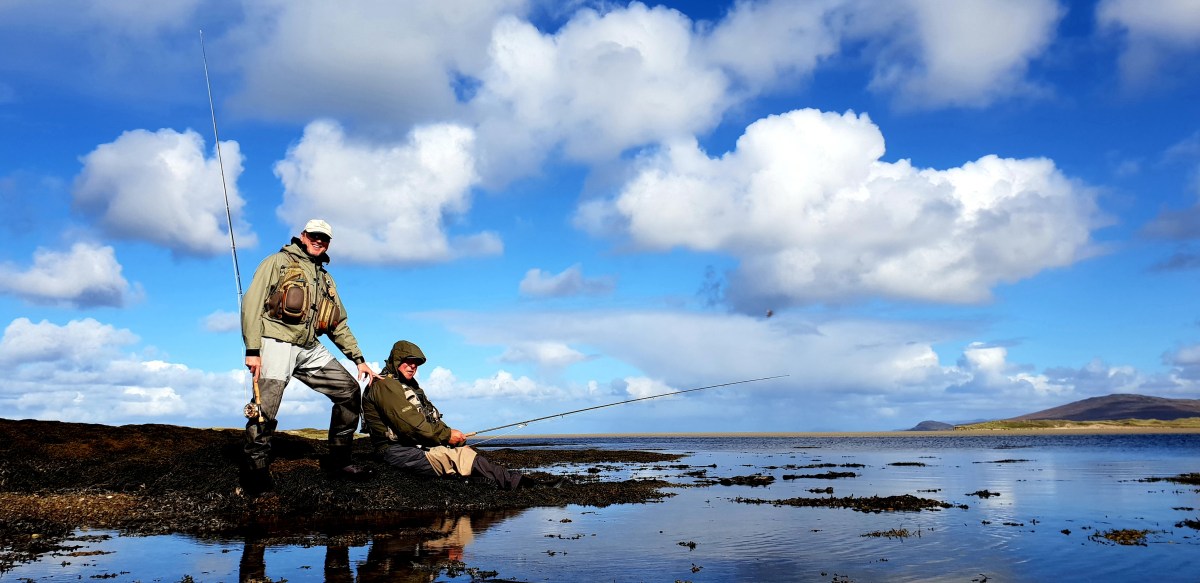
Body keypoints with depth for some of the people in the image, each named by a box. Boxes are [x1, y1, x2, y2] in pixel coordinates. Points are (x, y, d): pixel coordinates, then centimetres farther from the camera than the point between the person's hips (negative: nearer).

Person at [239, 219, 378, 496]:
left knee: (349, 390, -1)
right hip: (277, 343, -6)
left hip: (310, 349, 6)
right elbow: (252, 303, -5)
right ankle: (255, 472, 0)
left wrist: (359, 359, 16)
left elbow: (339, 324, 26)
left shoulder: (326, 279, 25)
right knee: (265, 409, -16)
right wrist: (252, 350, -15)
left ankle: (338, 460, 9)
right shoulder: (279, 262, 6)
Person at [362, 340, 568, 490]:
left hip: (416, 445, 9)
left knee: (463, 451, -13)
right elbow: (408, 423, -17)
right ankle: (520, 483, -27)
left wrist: (449, 434, -2)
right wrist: (446, 434, -13)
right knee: (458, 457, -23)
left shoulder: (409, 386, 25)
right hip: (398, 452, -9)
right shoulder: (384, 386, -7)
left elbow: (430, 419, 17)